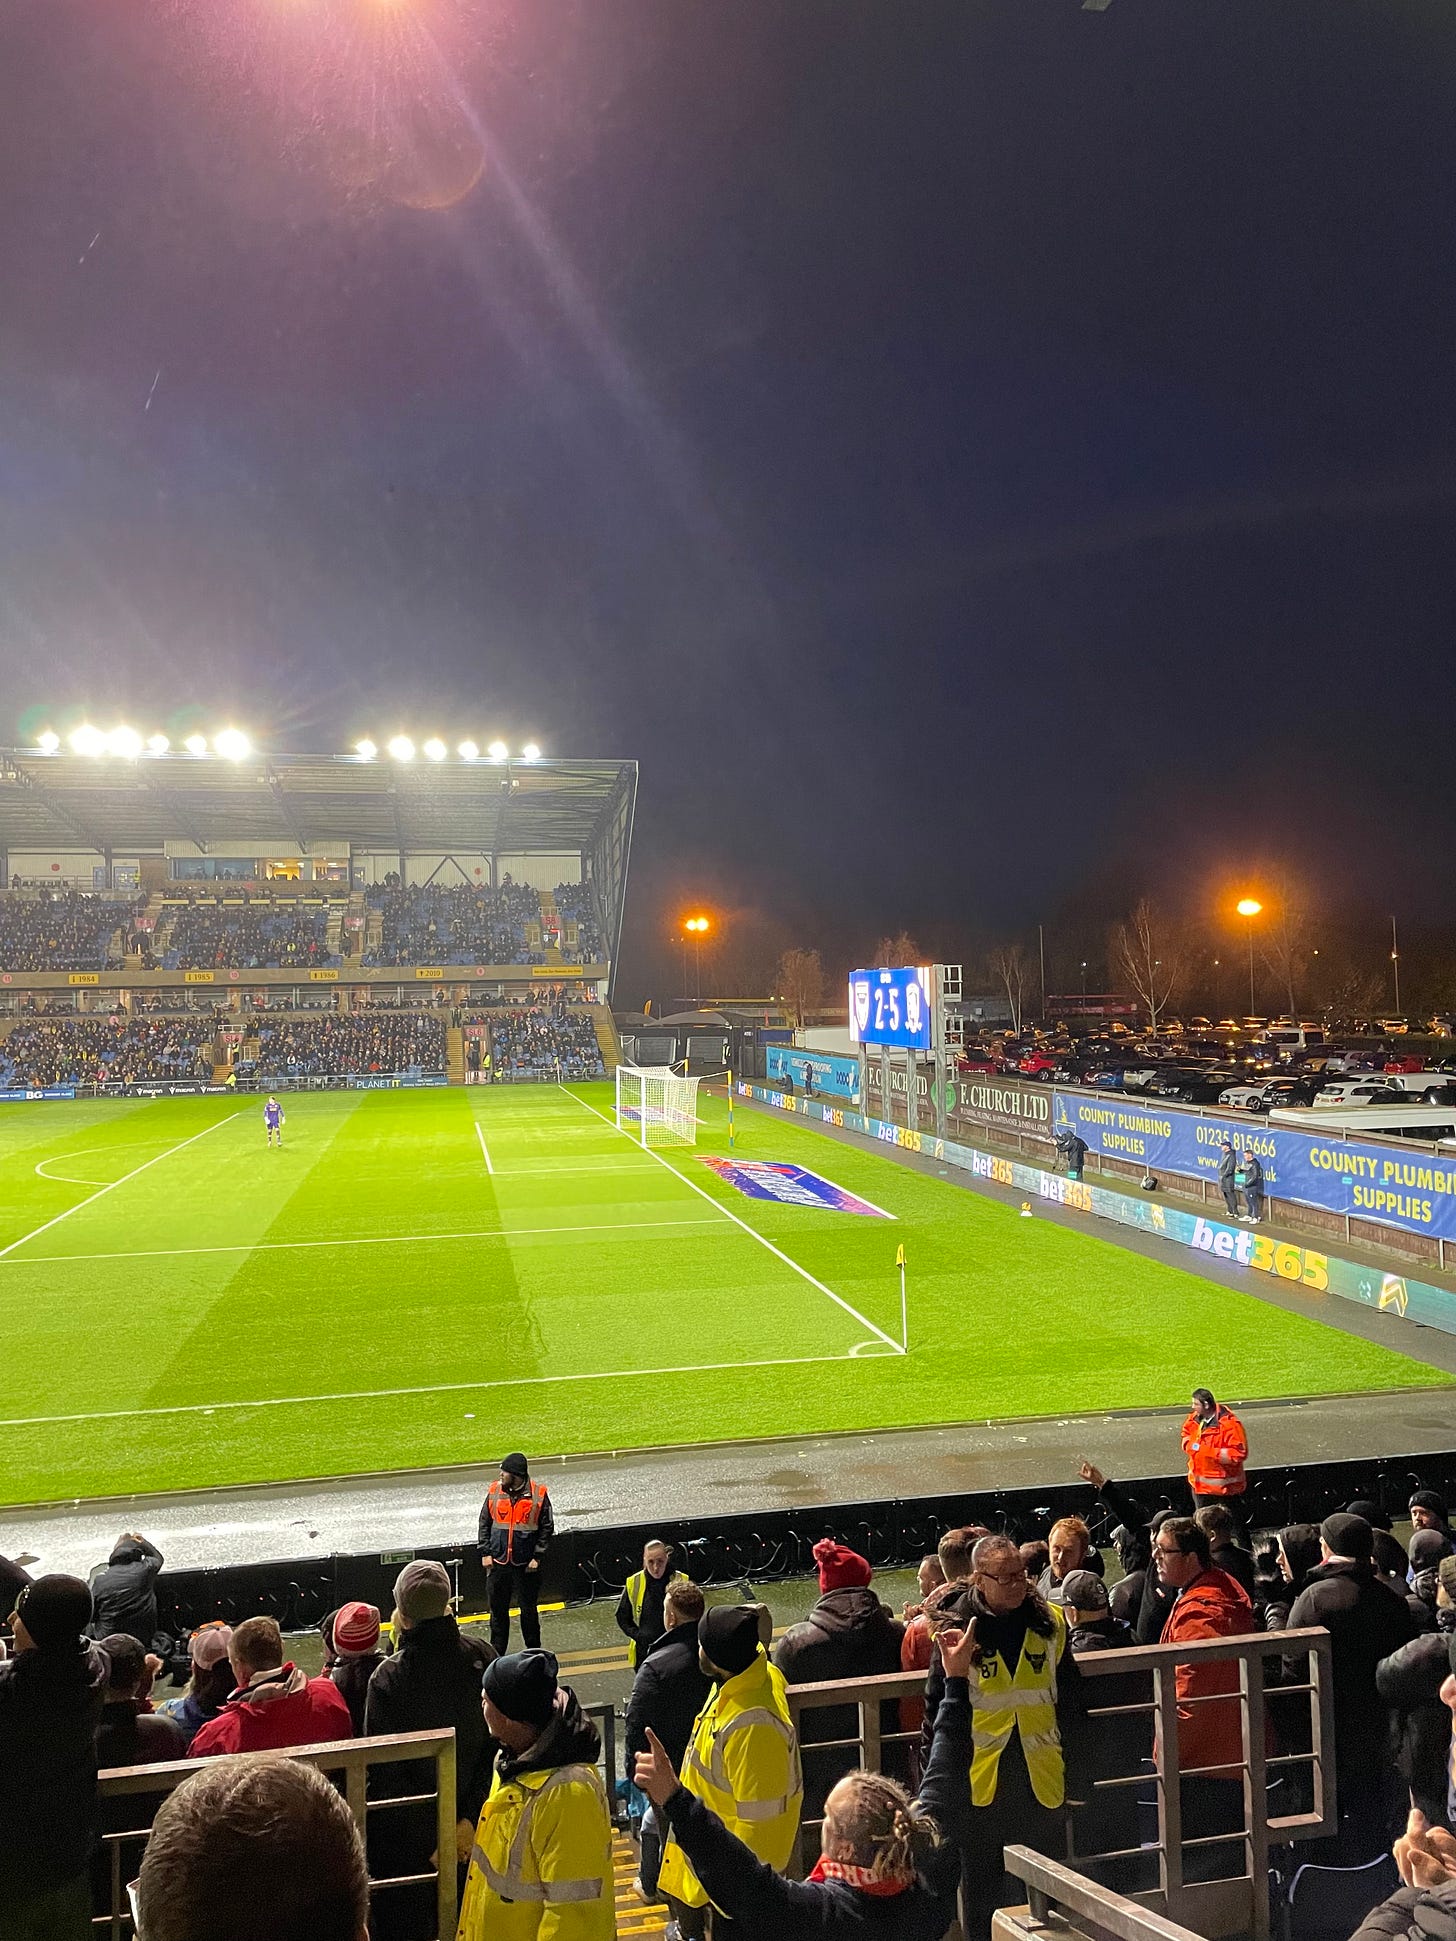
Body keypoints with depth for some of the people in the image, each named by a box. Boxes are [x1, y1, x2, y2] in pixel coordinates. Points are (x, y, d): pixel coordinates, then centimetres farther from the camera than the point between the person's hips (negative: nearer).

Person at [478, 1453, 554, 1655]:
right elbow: (484, 1523, 6)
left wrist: (537, 1557, -7)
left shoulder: (538, 1495, -9)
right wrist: (485, 1553, 0)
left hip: (526, 1564, -2)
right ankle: (496, 1652, 24)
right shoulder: (495, 1491, -2)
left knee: (528, 1609, 9)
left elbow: (547, 1528, -3)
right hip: (498, 1562, 2)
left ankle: (534, 1650, 24)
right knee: (498, 1609, 10)